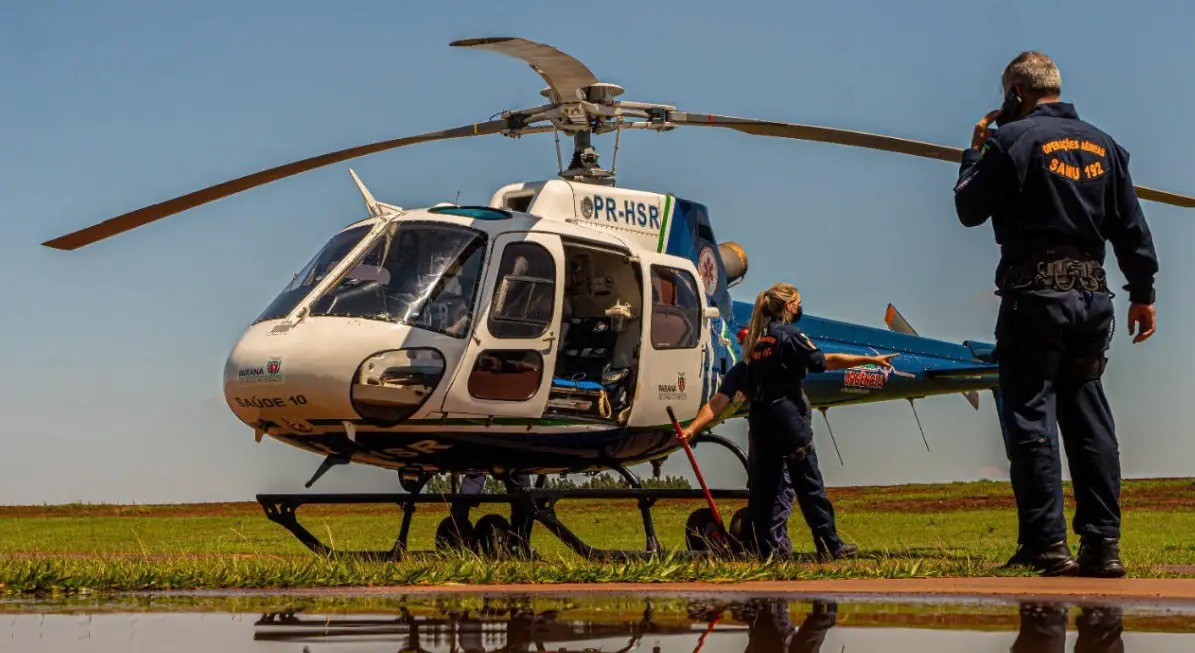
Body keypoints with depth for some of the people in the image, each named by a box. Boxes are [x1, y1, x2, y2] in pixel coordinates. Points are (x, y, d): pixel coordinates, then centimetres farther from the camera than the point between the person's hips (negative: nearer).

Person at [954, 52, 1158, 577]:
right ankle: (1103, 543, 7)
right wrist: (1142, 293, 16)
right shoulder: (1103, 145, 11)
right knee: (1089, 420, 9)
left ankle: (1047, 544, -6)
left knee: (1031, 418, -3)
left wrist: (976, 151, 14)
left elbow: (969, 210, 0)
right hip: (1091, 297, 6)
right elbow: (1131, 228, 11)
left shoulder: (1013, 139, -6)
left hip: (1033, 297, -5)